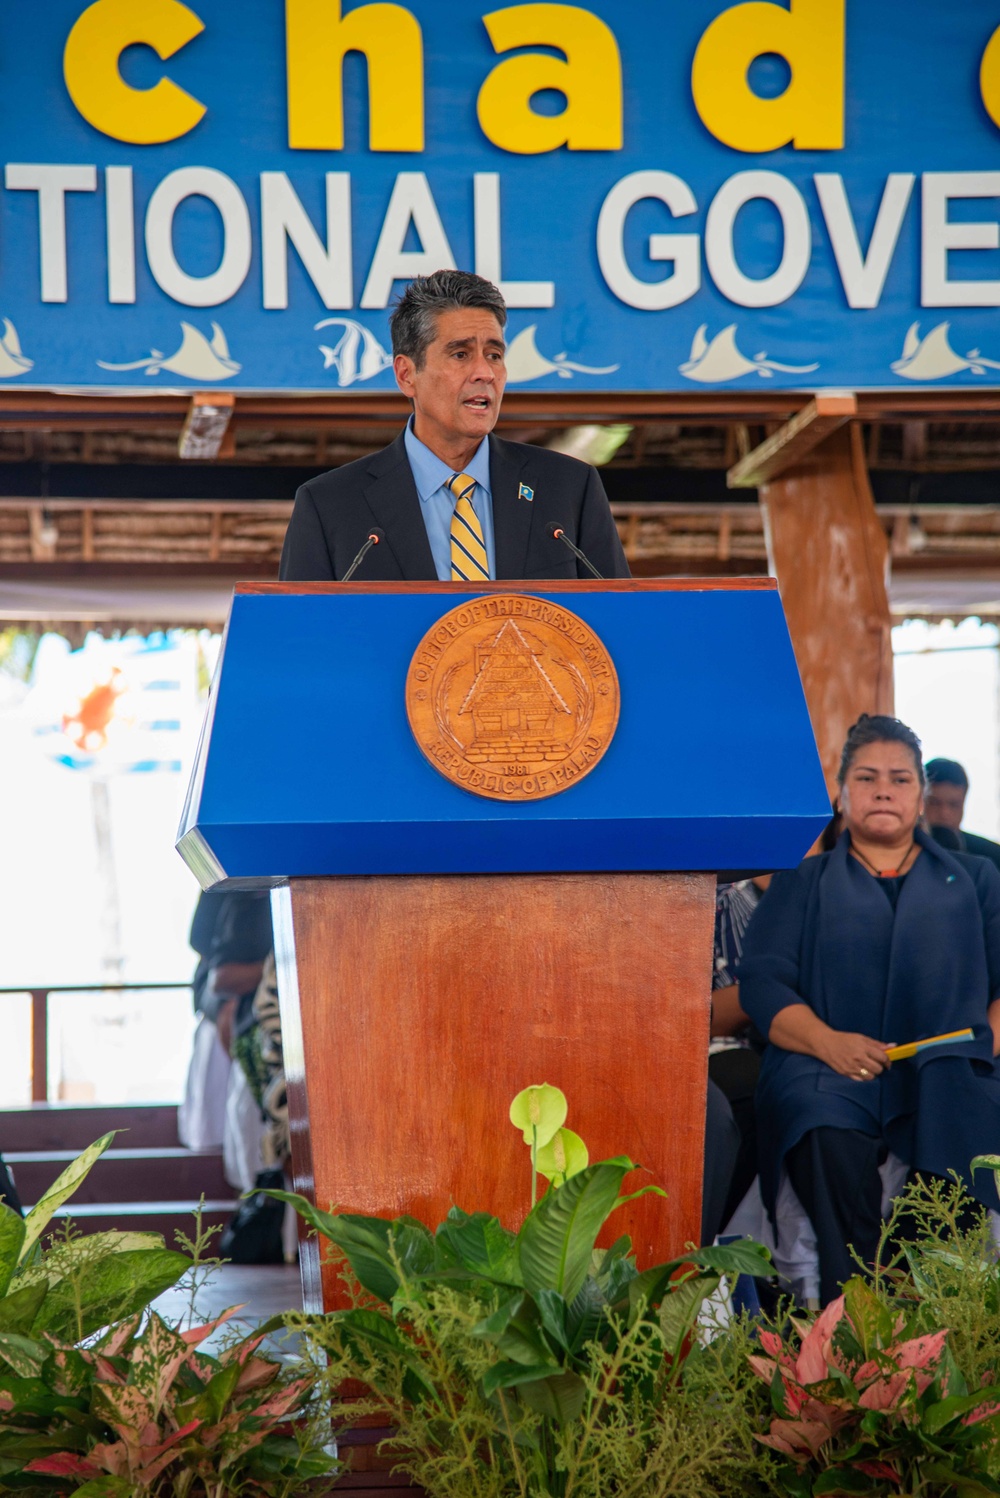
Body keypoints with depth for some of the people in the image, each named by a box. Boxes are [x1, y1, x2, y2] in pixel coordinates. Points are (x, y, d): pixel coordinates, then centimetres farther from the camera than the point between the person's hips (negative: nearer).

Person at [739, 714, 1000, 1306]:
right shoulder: (803, 883, 23)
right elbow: (762, 981, 8)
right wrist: (828, 1041, -12)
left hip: (945, 1075, 1)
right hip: (830, 1072, 0)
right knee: (831, 1144, -36)